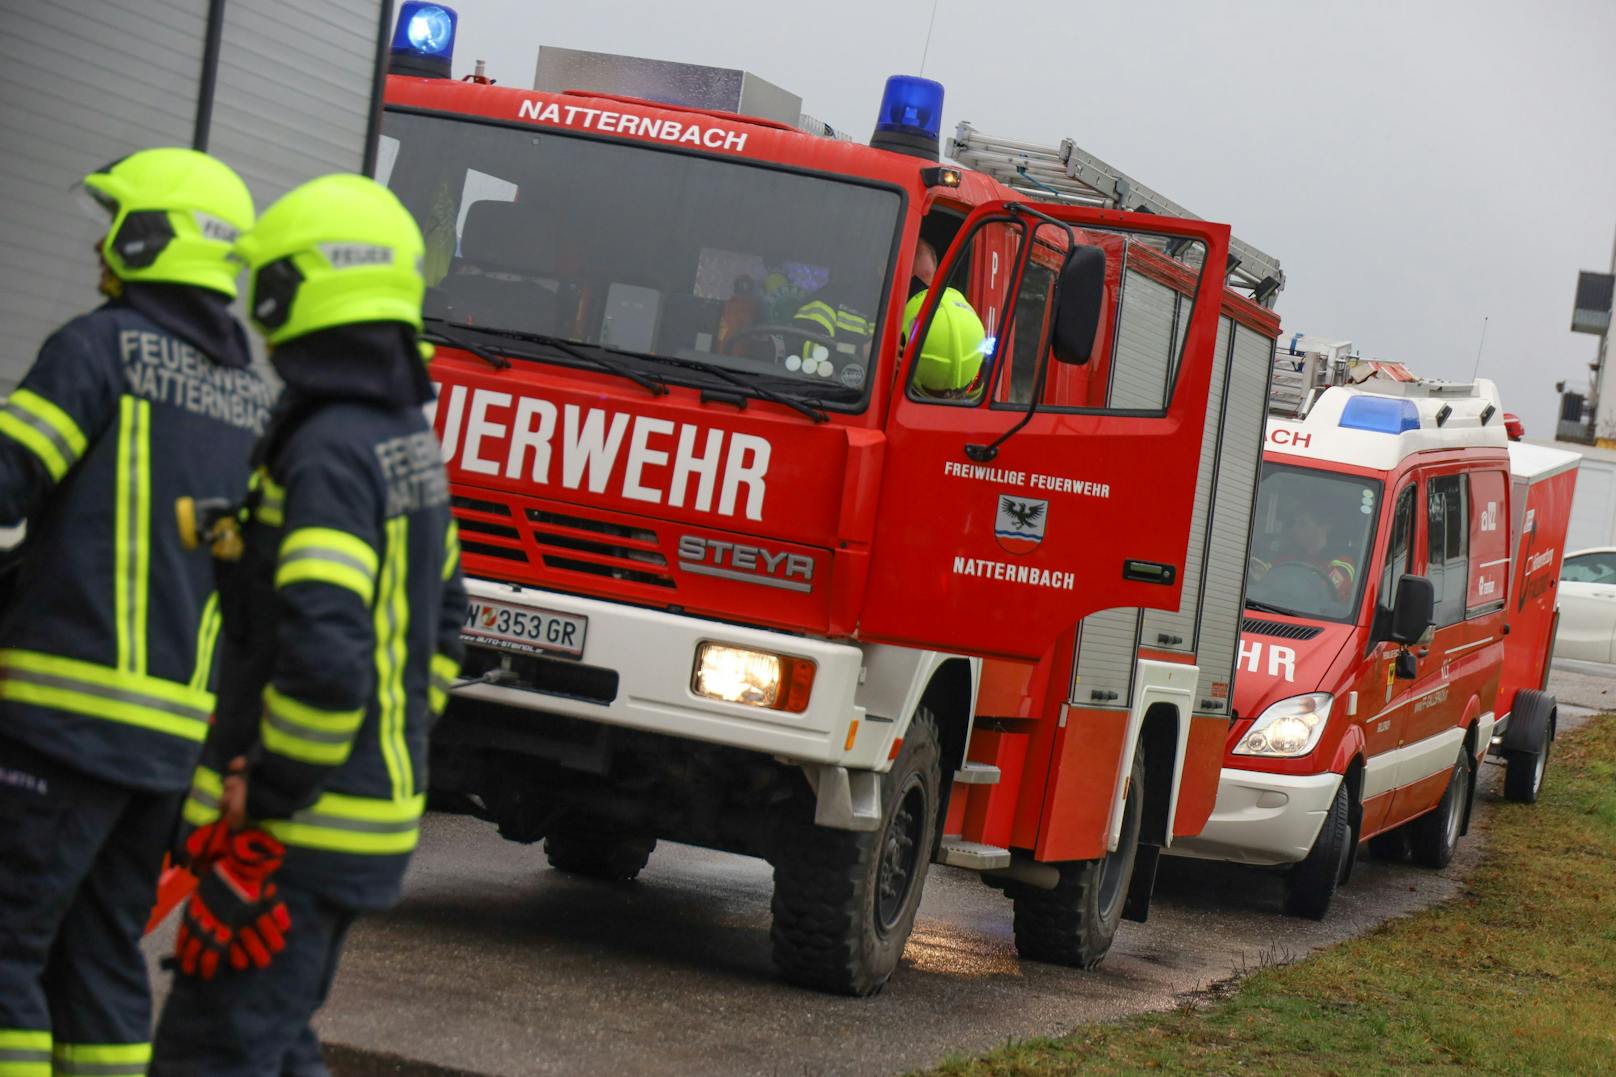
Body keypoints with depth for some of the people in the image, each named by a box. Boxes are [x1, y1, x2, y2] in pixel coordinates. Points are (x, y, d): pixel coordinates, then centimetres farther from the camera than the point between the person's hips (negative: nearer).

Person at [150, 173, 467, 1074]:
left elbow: (324, 652, -29)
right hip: (378, 809, 10)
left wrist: (274, 790, -18)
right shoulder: (411, 440, 12)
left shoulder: (328, 451, -20)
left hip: (296, 829, -10)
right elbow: (441, 621, 22)